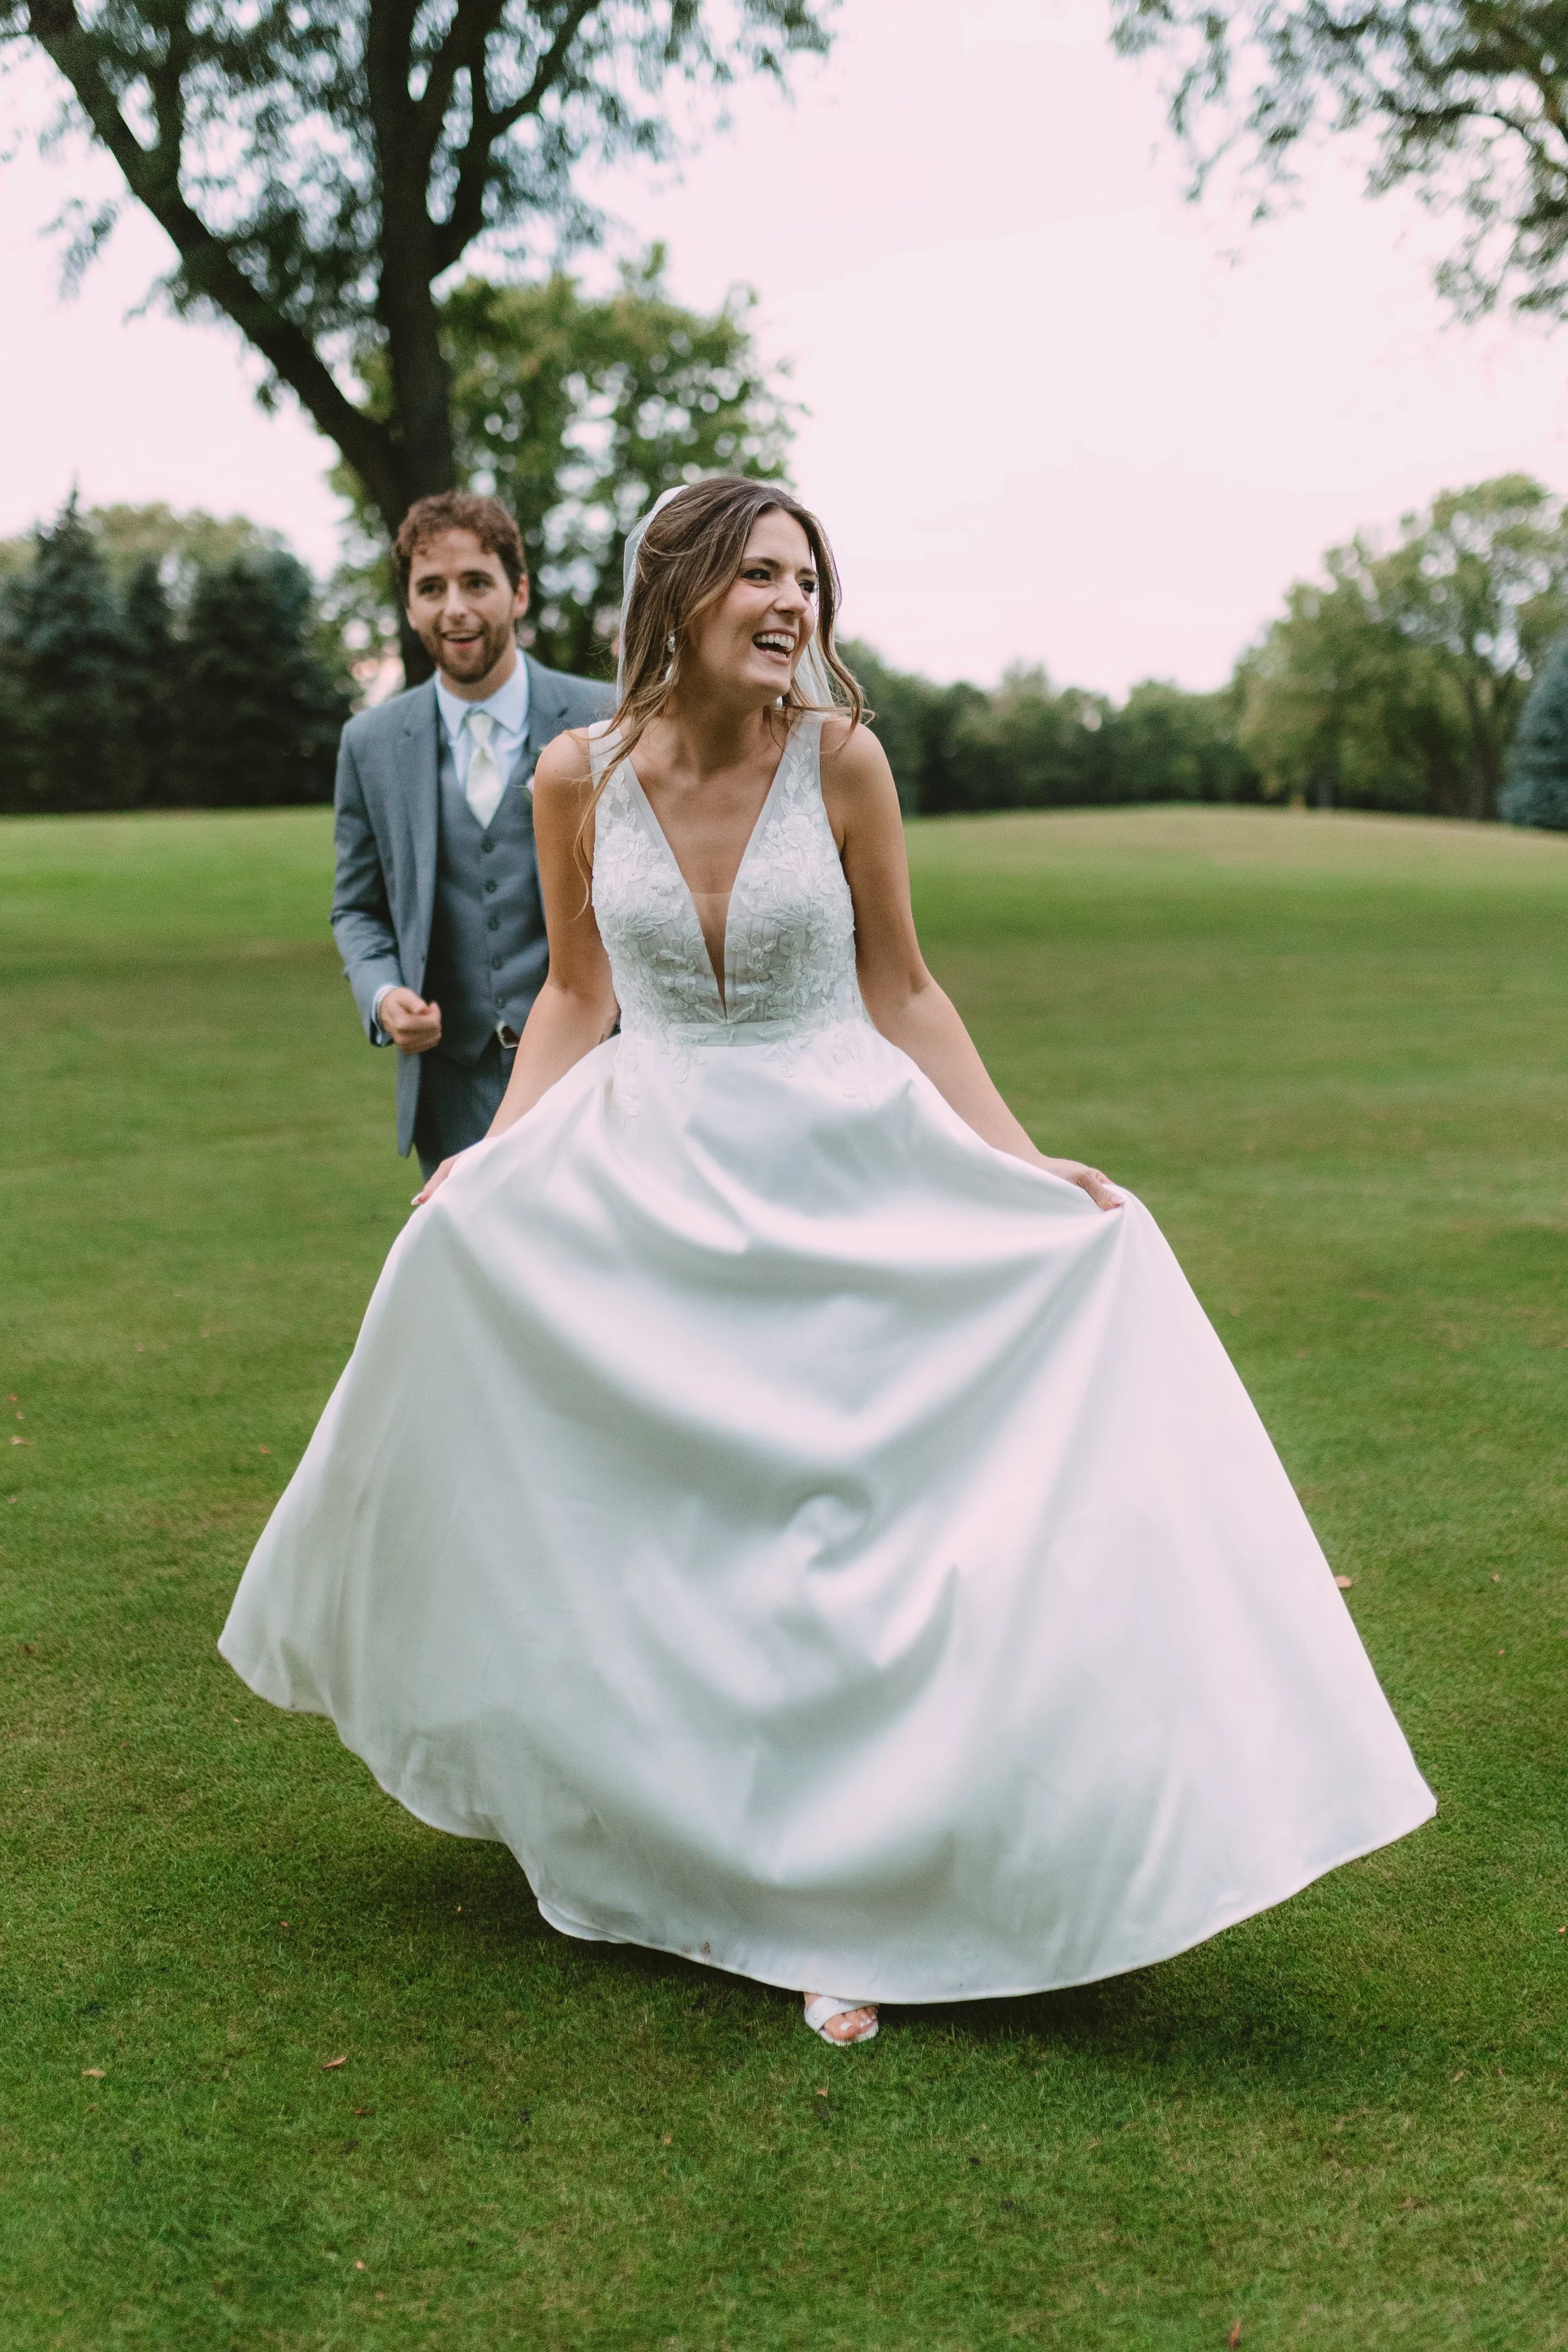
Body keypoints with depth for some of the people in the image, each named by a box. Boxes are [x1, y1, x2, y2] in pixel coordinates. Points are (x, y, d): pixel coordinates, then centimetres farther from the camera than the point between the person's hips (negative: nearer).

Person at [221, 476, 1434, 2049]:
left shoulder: (837, 756, -9)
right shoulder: (579, 777, -5)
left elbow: (900, 992, 0)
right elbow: (576, 995, 8)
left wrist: (1028, 1170, -6)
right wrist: (485, 1166, -4)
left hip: (843, 1180, -1)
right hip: (644, 1183, 2)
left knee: (840, 1534, 0)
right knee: (653, 1529, 9)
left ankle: (838, 1907, 16)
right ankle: (663, 1839, 33)